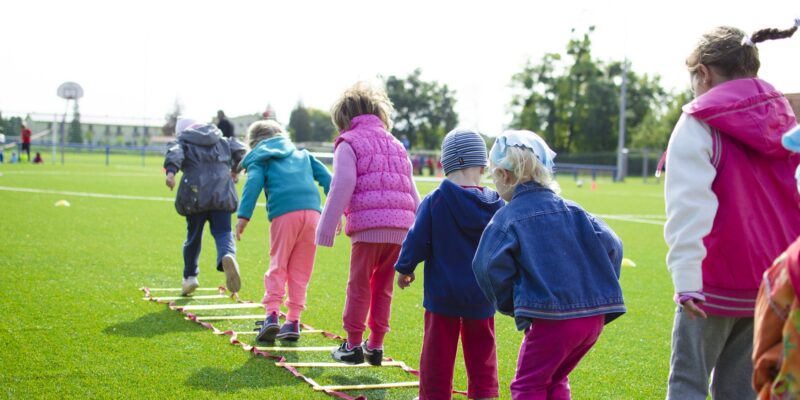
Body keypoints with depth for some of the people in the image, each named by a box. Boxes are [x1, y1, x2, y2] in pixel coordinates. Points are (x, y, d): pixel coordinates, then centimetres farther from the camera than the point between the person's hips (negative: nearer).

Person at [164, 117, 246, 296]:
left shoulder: (182, 142, 13)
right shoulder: (222, 141, 23)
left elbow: (174, 153, -9)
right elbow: (239, 149, 14)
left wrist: (171, 171, -27)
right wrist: (234, 169, 32)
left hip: (195, 195, -1)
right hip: (222, 193, 1)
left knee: (193, 236, 14)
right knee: (223, 232, -2)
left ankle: (190, 276, 24)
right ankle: (228, 256, -36)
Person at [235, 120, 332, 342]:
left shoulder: (260, 159, 18)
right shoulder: (302, 154, 30)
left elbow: (253, 184, -1)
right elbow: (326, 178, 21)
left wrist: (243, 216, -9)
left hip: (284, 215, -3)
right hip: (312, 211, 3)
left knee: (277, 266, 7)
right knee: (300, 270, 10)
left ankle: (272, 314, -8)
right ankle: (293, 321, 9)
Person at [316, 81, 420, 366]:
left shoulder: (349, 143, 4)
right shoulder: (396, 145, 24)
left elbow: (342, 188, -7)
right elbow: (412, 192, 22)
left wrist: (326, 230, -6)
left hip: (368, 225, -6)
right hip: (400, 227, 6)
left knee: (359, 286, 5)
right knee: (383, 288, 13)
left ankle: (353, 345, 11)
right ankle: (375, 346, 17)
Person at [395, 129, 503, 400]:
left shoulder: (434, 201, -14)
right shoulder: (496, 205, -5)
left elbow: (417, 240, -10)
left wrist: (404, 269, 7)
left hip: (443, 293, -2)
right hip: (482, 296, 2)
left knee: (438, 353, 9)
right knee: (482, 355, 15)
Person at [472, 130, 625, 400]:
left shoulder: (507, 218, -4)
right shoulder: (571, 210, 12)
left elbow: (491, 266, -16)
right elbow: (611, 245, 5)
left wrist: (510, 305, 0)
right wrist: (601, 290, 14)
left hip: (551, 319, -6)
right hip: (594, 316, 6)